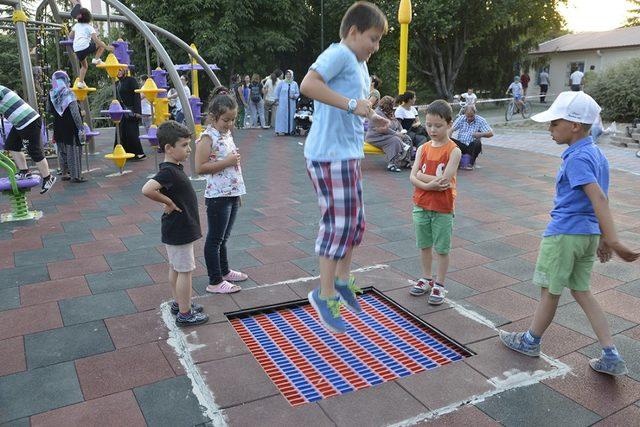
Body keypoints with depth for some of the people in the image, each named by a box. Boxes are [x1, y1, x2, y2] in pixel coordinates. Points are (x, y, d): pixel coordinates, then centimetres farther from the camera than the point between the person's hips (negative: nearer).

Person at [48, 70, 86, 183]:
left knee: (62, 152, 15)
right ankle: (76, 176, 3)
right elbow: (75, 113, -18)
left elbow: (50, 111, 9)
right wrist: (81, 128, -16)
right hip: (70, 127, -5)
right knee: (73, 151, 1)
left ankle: (65, 173, 23)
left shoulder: (51, 94, 1)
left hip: (58, 127, 6)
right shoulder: (68, 93, -14)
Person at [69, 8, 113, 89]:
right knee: (101, 44, 14)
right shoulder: (89, 27, 5)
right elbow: (95, 39, -9)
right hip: (86, 47, -6)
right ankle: (96, 59, -1)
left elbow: (70, 36, 30)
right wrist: (106, 47, -11)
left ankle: (80, 82, 18)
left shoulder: (76, 25, 22)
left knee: (84, 66, 27)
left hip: (77, 50, 6)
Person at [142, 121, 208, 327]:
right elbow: (147, 190, -38)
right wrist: (168, 202, -25)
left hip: (176, 230, 9)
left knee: (175, 268, 20)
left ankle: (179, 303, 35)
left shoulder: (174, 168, 6)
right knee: (184, 271, 1)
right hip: (179, 231, -9)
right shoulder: (168, 171, -24)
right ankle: (184, 314, 12)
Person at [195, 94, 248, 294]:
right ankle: (215, 282, 11)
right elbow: (200, 167, -19)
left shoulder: (227, 134, 11)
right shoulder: (208, 137, -14)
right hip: (218, 196, -8)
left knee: (223, 237, 21)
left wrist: (238, 193, 19)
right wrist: (226, 162, -20)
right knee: (215, 239, 2)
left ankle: (224, 271, 35)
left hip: (232, 194, 8)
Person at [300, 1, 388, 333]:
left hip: (348, 154, 10)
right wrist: (351, 104, -28)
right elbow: (308, 84, -27)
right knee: (338, 223, -6)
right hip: (330, 154, -10)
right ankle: (325, 296, 8)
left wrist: (371, 119, 14)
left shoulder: (359, 64, 20)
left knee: (354, 221, 15)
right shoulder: (339, 54, -10)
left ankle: (342, 281, 31)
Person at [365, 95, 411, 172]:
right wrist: (396, 133, -21)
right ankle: (392, 164, -38)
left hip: (390, 135, 10)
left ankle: (405, 162, -13)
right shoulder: (378, 113, -14)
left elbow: (398, 124, 21)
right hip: (376, 137, -10)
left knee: (407, 139, -6)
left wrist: (401, 131, 1)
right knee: (395, 140, -33)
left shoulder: (390, 113, 17)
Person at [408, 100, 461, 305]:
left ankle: (439, 284, 22)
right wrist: (428, 185, -23)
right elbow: (413, 177, -5)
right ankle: (426, 278, 33)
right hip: (421, 205, 5)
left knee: (442, 248, 7)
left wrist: (421, 175, -13)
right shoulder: (423, 148, 2)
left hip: (443, 208, -4)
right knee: (424, 245, 17)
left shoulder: (453, 150, -11)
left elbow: (444, 179, -21)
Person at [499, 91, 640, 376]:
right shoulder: (597, 154, 10)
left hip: (564, 233, -9)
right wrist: (604, 239, 19)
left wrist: (613, 241, -32)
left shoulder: (576, 158, -18)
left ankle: (531, 341, 28)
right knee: (581, 292, 17)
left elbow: (598, 198, -28)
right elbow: (600, 200, 14)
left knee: (550, 290, 8)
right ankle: (611, 357, 17)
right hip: (589, 233, 9)